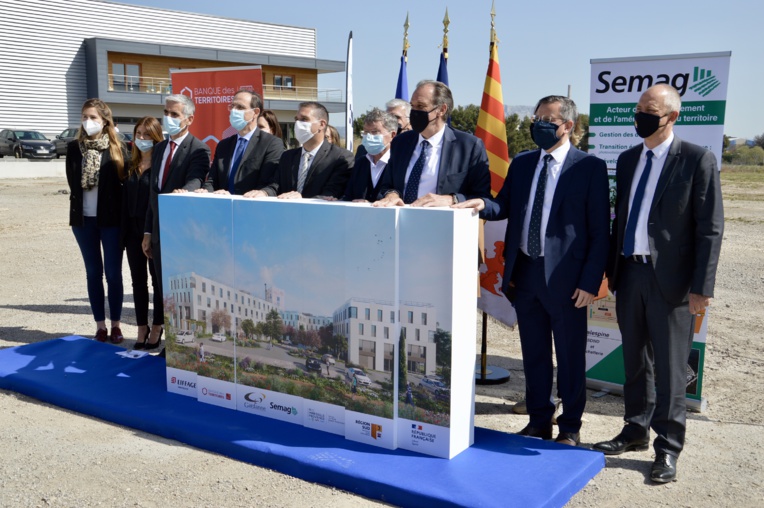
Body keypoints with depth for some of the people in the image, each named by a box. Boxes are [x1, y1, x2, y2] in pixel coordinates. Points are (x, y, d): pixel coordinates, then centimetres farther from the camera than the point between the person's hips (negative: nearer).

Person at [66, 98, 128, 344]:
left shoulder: (118, 148, -3)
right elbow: (72, 182, 10)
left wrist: (120, 212, -3)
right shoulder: (74, 147, 5)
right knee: (93, 272, 8)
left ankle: (115, 325, 13)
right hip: (83, 219, 3)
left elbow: (126, 181, -2)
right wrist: (81, 203, 6)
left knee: (113, 273, 2)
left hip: (112, 219, -3)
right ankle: (100, 325, 15)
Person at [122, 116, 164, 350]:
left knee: (158, 280, 5)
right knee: (138, 280, 10)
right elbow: (125, 199, 13)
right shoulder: (131, 166, 11)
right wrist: (124, 232, 8)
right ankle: (142, 328, 19)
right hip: (133, 230, 6)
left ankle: (157, 327, 16)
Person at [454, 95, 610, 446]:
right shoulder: (522, 164, 11)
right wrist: (483, 205, -13)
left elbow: (600, 230, -8)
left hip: (565, 277, -5)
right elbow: (506, 207, 10)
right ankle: (539, 420, 30)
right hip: (524, 273, 5)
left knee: (570, 355, 8)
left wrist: (590, 282, -13)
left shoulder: (590, 167, -6)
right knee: (533, 352, 16)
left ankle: (570, 427, 24)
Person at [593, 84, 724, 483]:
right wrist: (612, 270, 10)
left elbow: (710, 228, -9)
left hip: (670, 278, -5)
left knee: (669, 366, 4)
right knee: (635, 360, 16)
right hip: (629, 274, 6)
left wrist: (701, 287, -13)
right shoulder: (627, 160, 11)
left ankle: (667, 447, 16)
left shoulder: (697, 160, -6)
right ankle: (636, 431, 31)